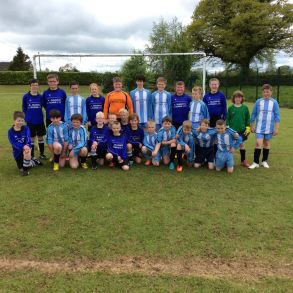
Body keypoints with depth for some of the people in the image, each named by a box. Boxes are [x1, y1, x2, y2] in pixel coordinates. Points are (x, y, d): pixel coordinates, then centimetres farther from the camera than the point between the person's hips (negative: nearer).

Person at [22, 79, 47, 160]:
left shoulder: (40, 97, -1)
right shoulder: (26, 97, -5)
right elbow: (24, 108, 4)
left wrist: (38, 115, 3)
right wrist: (28, 116, 3)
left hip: (40, 121, 2)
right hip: (30, 122, -1)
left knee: (41, 137, 10)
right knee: (32, 138, 7)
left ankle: (42, 154, 22)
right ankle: (32, 155, 17)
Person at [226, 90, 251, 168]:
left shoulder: (245, 107, 0)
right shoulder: (230, 108, -2)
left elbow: (248, 118, 5)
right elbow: (227, 119, 2)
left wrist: (248, 127, -1)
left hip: (242, 130, 1)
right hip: (232, 130, -1)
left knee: (242, 144, 10)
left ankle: (243, 161, 21)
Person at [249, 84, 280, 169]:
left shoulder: (274, 102, -1)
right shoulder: (258, 102, -1)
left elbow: (277, 116, 1)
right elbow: (253, 114, 6)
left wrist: (276, 128, -2)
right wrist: (251, 126, 7)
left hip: (269, 128, 1)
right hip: (259, 128, -1)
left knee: (266, 144, 11)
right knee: (258, 144, -9)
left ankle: (264, 161, 26)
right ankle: (255, 162, 1)